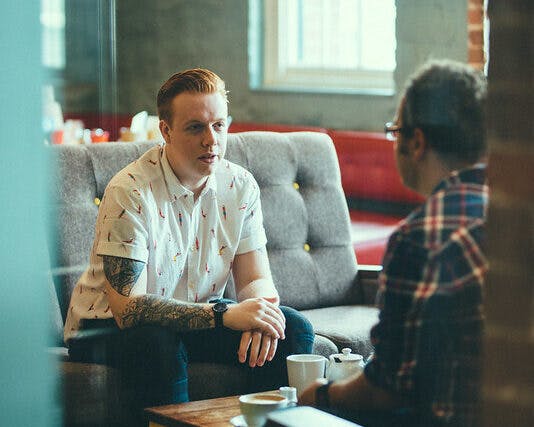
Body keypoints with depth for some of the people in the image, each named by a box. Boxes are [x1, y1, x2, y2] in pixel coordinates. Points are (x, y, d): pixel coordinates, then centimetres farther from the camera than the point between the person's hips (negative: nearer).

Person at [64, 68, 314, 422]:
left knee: (294, 328, -13)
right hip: (108, 329, -5)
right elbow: (127, 307, -29)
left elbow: (256, 278, -2)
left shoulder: (240, 186, -4)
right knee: (157, 344, -38)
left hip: (198, 322, 6)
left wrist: (260, 312, -28)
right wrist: (224, 314, -36)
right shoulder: (131, 192, -23)